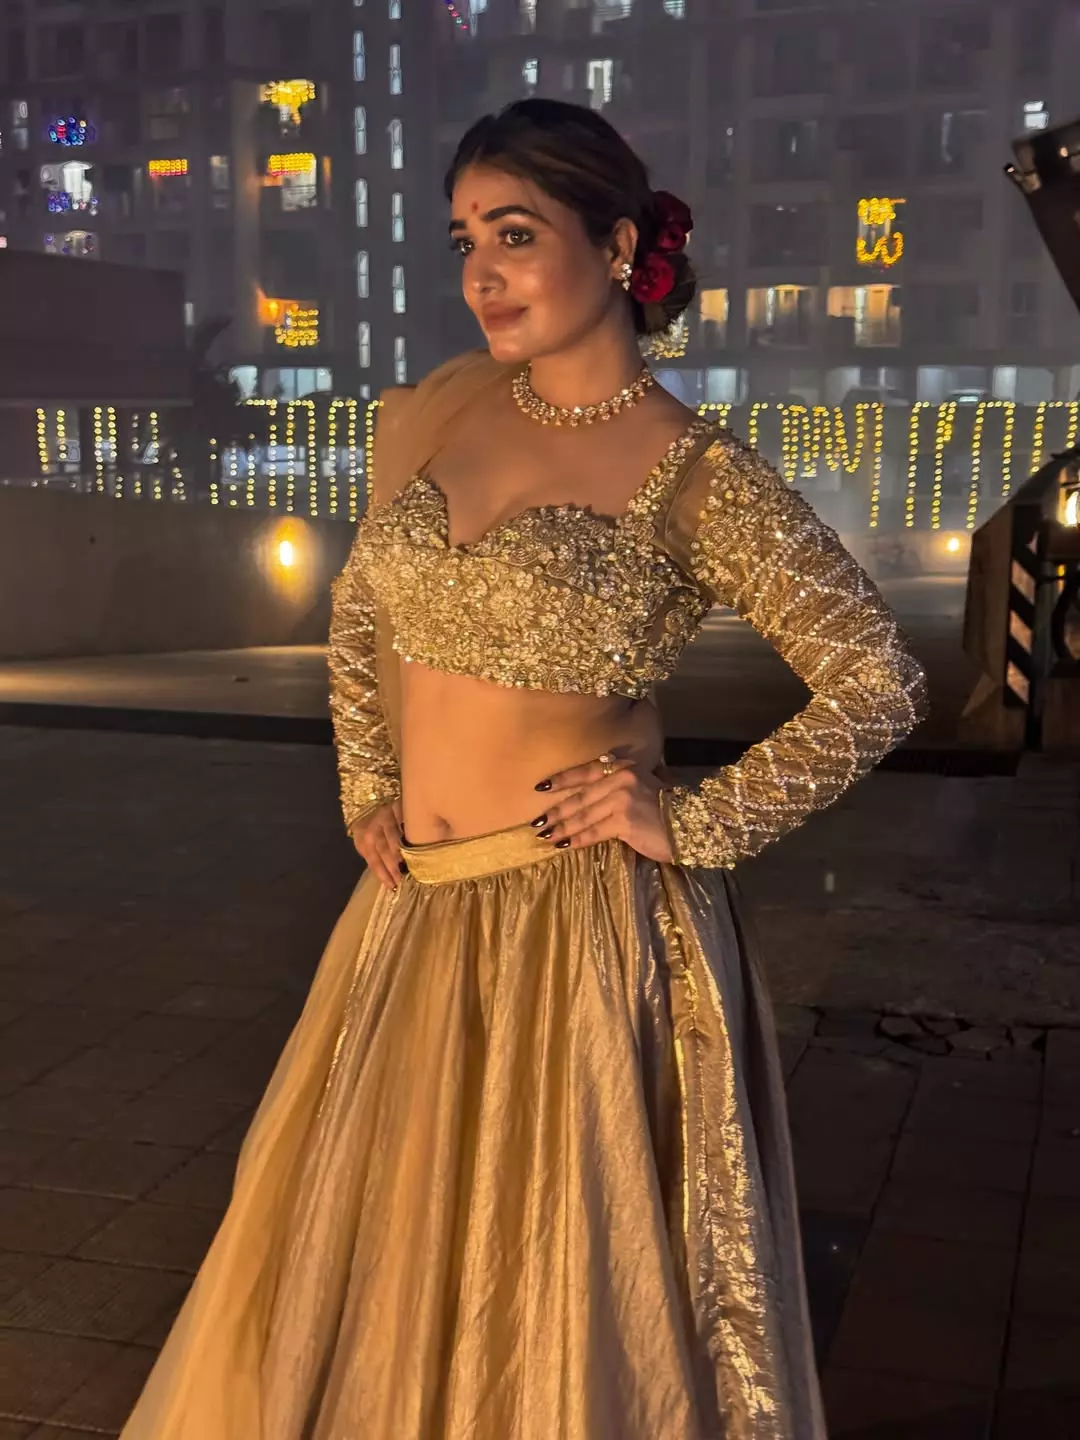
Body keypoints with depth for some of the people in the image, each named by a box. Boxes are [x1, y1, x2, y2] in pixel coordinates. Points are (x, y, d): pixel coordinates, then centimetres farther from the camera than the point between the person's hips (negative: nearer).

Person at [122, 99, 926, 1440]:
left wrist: (695, 824, -12)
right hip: (415, 915, 6)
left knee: (555, 1292, 9)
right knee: (377, 1260, 20)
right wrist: (367, 788, 9)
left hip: (583, 922, -5)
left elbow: (877, 683, -9)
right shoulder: (429, 414, 5)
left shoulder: (696, 478, -10)